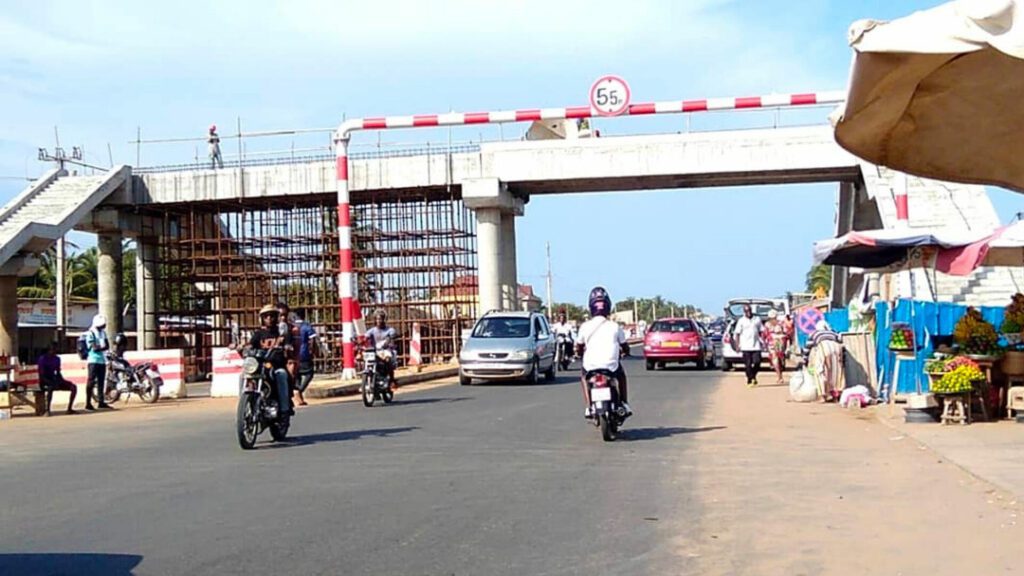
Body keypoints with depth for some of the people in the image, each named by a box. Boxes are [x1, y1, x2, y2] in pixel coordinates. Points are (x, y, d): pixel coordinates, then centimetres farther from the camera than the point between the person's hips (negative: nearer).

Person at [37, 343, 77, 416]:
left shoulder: (57, 359, 10)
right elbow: (42, 375, -17)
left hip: (54, 380, 7)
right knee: (51, 387, -42)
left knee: (73, 387, -10)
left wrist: (62, 380, -5)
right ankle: (47, 410, -42)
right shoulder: (42, 359, -12)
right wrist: (51, 382, -29)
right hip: (45, 382, -7)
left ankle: (69, 409, -9)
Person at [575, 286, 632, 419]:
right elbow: (625, 348, 11)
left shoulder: (585, 326, -1)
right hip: (611, 366, 0)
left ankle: (589, 407, 17)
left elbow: (579, 349, 7)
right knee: (621, 375, 34)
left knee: (584, 377, 33)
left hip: (591, 366, 0)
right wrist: (620, 351, 34)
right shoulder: (615, 326, 1)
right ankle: (625, 404, 23)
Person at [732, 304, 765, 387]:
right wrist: (737, 345, -7)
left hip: (756, 346, 2)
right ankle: (750, 379, 7)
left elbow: (762, 331, 14)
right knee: (748, 364, -2)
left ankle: (753, 376, 19)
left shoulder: (757, 319, 10)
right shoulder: (741, 321, 2)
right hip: (745, 347, -2)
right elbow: (737, 334, 0)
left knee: (757, 362, -5)